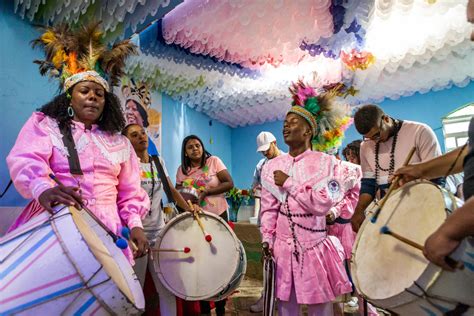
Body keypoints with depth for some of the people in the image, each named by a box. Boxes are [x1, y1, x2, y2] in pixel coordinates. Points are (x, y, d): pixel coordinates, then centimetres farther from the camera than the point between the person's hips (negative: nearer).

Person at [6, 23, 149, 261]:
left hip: (106, 229, 2)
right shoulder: (44, 124, 10)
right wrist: (43, 189, -30)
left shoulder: (119, 142, 18)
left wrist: (135, 224, -1)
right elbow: (24, 161, -9)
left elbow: (129, 192, 15)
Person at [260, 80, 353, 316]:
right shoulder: (272, 166, 6)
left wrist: (289, 183, -13)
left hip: (316, 248, -2)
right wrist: (267, 240, -4)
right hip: (283, 249, 3)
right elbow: (269, 209, 6)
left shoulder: (326, 162, -4)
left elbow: (322, 203, -17)